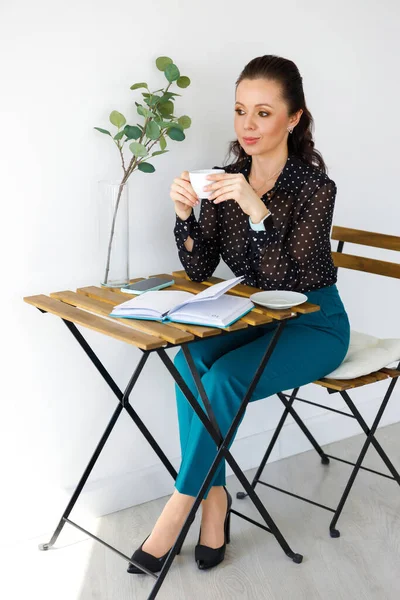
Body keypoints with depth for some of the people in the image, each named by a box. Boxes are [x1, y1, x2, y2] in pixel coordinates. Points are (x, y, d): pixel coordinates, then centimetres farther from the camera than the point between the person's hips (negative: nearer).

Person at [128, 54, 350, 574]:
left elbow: (285, 281, -25)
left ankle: (179, 506, -9)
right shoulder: (226, 180, -1)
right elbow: (199, 270, -3)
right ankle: (214, 500, -12)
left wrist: (257, 210, -36)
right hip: (255, 316, 5)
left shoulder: (315, 186, -16)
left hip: (314, 323, -5)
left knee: (223, 379, -26)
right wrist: (184, 214, -20)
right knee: (189, 361, -22)